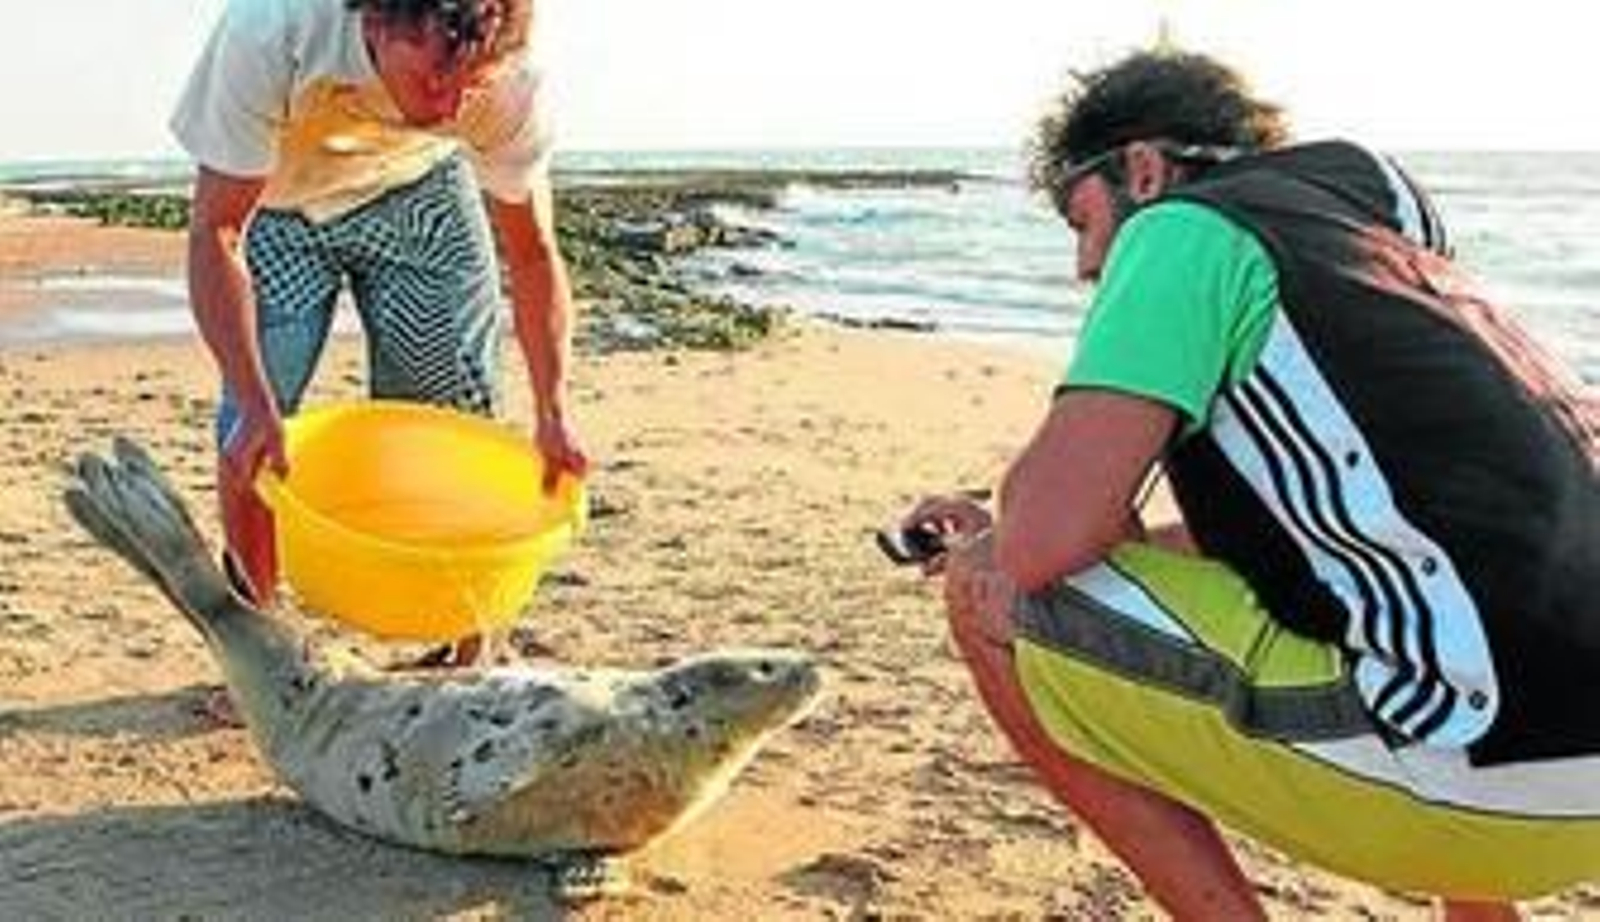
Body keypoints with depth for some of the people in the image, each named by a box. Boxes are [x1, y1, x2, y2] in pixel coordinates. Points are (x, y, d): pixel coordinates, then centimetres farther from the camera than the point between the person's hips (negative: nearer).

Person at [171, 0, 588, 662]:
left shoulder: (510, 82, -33)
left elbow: (532, 253, -17)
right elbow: (216, 234, -32)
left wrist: (552, 417, -24)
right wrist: (255, 404, -41)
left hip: (419, 187, 2)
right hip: (273, 198, -1)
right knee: (251, 438, -9)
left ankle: (472, 650, 13)